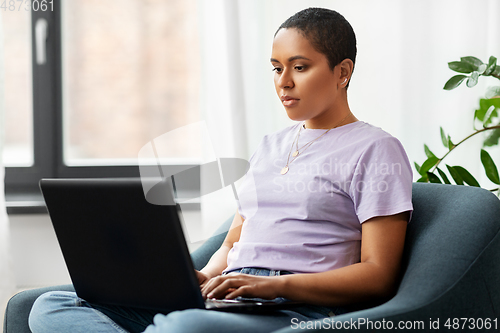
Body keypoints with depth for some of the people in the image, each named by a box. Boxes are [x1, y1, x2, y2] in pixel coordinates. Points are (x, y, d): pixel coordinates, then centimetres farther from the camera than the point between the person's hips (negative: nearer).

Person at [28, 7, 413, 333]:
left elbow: (378, 276, -5)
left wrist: (276, 284, -19)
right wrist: (203, 278, 2)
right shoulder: (270, 146, 28)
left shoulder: (375, 149, 4)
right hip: (231, 299, 8)